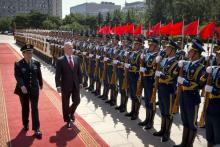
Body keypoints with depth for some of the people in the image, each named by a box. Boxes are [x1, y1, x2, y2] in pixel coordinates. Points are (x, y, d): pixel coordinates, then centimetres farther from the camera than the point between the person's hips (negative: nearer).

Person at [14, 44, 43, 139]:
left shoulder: (36, 63, 0)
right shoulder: (18, 64, -8)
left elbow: (39, 75, 10)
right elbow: (18, 76, -20)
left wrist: (41, 84, 20)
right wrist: (22, 86, -35)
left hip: (34, 89, 1)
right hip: (23, 90, -1)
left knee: (35, 109, 0)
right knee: (25, 108, 16)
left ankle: (36, 129, 5)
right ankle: (25, 124, 37)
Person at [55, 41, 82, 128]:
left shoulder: (76, 58, 3)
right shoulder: (60, 60, -10)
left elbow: (79, 71, 9)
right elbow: (57, 75, -11)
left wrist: (80, 82, 7)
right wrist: (58, 85, -18)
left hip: (75, 85, 4)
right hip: (65, 85, -3)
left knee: (77, 101, 9)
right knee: (65, 104, 9)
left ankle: (71, 113, 40)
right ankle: (68, 120, 28)